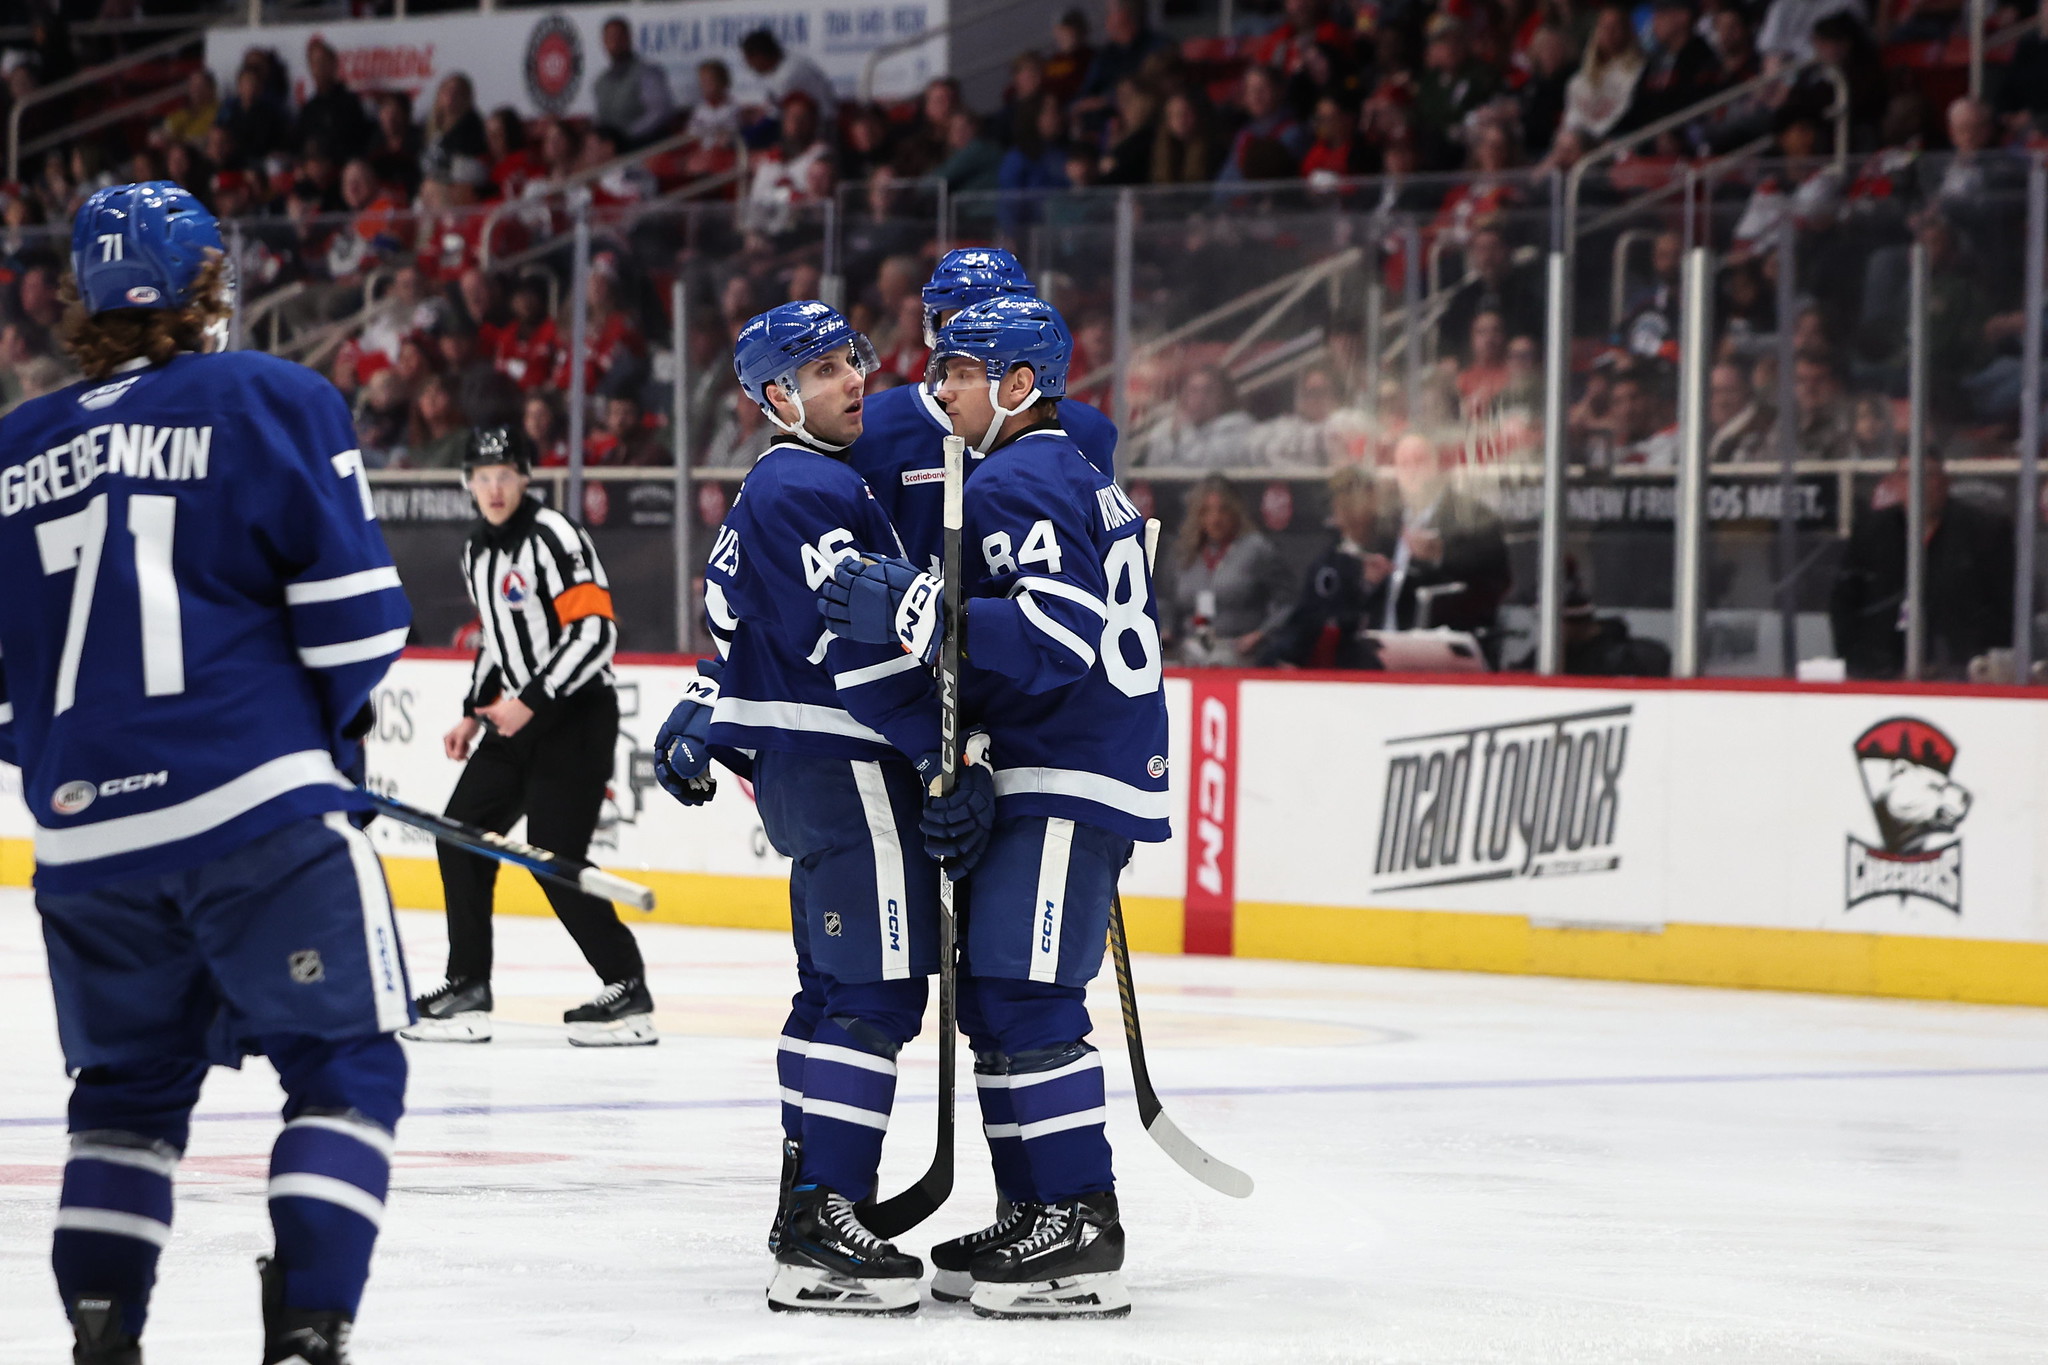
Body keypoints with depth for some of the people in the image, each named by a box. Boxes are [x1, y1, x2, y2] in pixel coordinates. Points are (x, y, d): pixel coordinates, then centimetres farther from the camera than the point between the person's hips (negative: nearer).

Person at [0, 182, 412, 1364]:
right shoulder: (270, 403, -1)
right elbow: (351, 606, -6)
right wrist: (336, 724, 11)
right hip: (263, 807, -5)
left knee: (130, 1081, 20)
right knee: (346, 1071, 2)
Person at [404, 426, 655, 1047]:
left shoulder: (554, 538, -16)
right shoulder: (477, 551, 13)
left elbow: (595, 629, -24)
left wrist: (530, 702, -25)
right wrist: (475, 714, 17)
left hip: (576, 716, -9)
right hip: (517, 719, 9)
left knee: (555, 859, -15)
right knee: (461, 837, 4)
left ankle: (628, 990, -7)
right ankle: (468, 990, 11)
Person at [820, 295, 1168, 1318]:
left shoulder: (1019, 483, -14)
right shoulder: (1075, 474, 20)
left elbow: (1056, 634, -26)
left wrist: (916, 613, -30)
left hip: (1068, 787, -11)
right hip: (1050, 778, 11)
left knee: (1023, 996, -13)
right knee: (989, 994, 12)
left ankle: (1083, 1236, -15)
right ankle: (1036, 1215, 15)